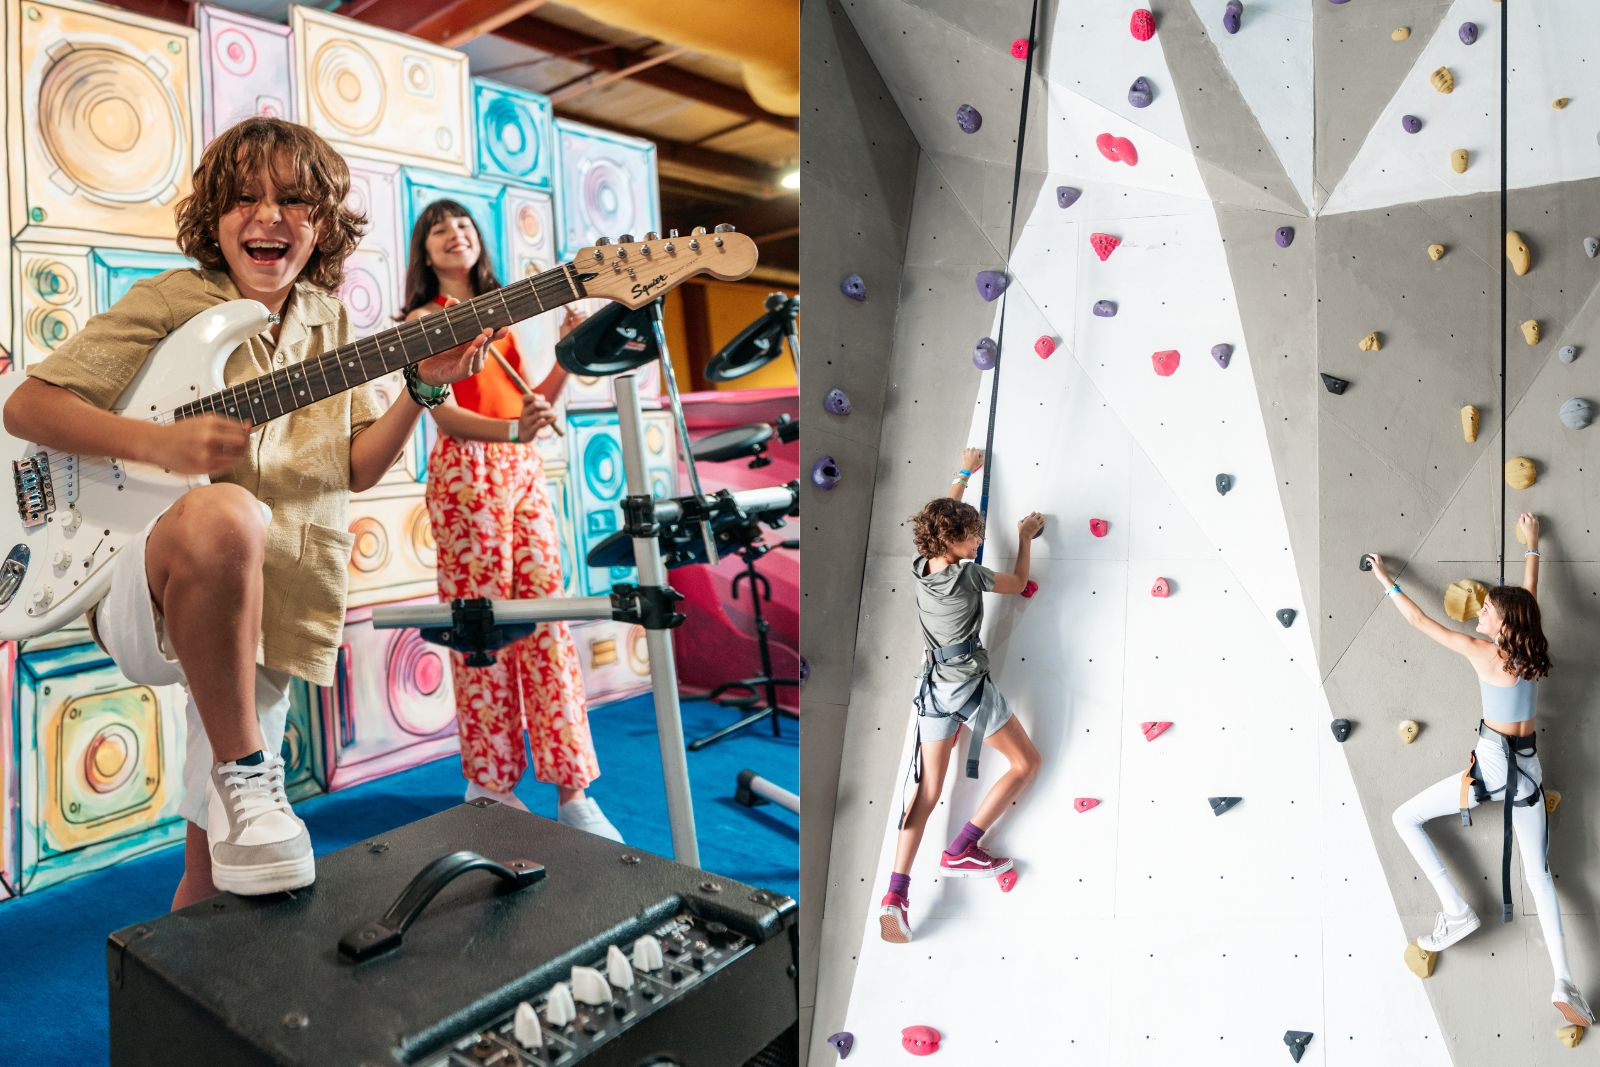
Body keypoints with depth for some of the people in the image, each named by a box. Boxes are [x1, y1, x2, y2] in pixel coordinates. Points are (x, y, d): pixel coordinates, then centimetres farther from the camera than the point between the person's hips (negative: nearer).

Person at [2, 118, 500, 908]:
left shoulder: (330, 324, 10)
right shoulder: (170, 302, -3)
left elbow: (356, 468, 8)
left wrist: (423, 389, -7)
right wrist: (164, 443, -21)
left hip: (268, 619, 5)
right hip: (148, 604, -4)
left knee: (216, 864, 11)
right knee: (227, 513, -41)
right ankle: (241, 771, -25)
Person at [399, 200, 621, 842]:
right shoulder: (424, 319, 5)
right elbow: (444, 413, -8)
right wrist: (511, 430, -25)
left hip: (524, 472, 5)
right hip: (467, 473, -5)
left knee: (547, 620, -1)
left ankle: (572, 791, 3)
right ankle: (490, 784, 9)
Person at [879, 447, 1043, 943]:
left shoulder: (920, 566, 3)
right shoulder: (968, 575, -13)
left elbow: (942, 514, 22)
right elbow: (1018, 582, 6)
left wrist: (964, 473, 34)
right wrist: (1026, 536, 20)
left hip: (932, 688, 6)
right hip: (970, 685, -6)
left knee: (927, 791, 7)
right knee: (1026, 763, 11)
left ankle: (896, 893, -4)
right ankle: (961, 851, 6)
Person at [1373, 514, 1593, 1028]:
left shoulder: (1481, 651, -13)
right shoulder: (1529, 650, 2)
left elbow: (1420, 621, -8)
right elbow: (1528, 593, 18)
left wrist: (1386, 580, 2)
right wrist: (1532, 543, 30)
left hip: (1491, 766, -6)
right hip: (1529, 767, 6)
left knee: (1405, 818, 6)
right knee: (1539, 874, 10)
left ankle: (1456, 910, -2)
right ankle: (1564, 985, 3)